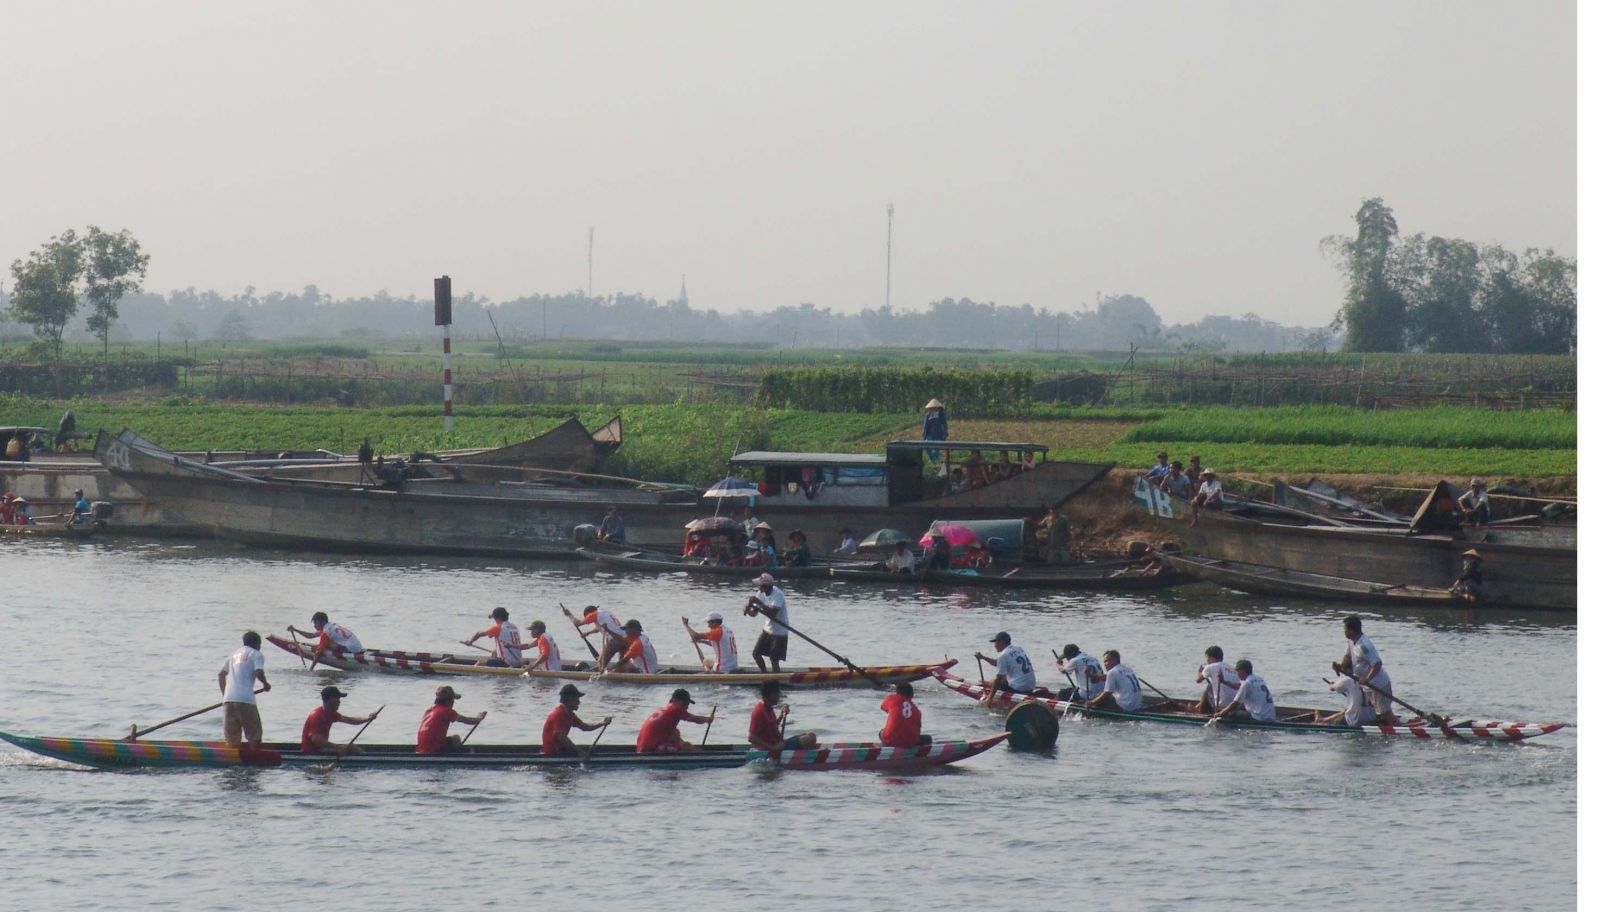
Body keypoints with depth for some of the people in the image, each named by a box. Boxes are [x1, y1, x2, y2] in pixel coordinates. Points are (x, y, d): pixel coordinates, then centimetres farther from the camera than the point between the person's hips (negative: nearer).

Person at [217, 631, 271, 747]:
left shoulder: (235, 654, 23)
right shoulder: (256, 654, 4)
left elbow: (221, 674, 25)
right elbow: (258, 673, -12)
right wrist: (265, 684, 7)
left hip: (228, 699, 6)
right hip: (245, 700, -6)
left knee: (232, 740, 10)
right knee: (254, 737, 4)